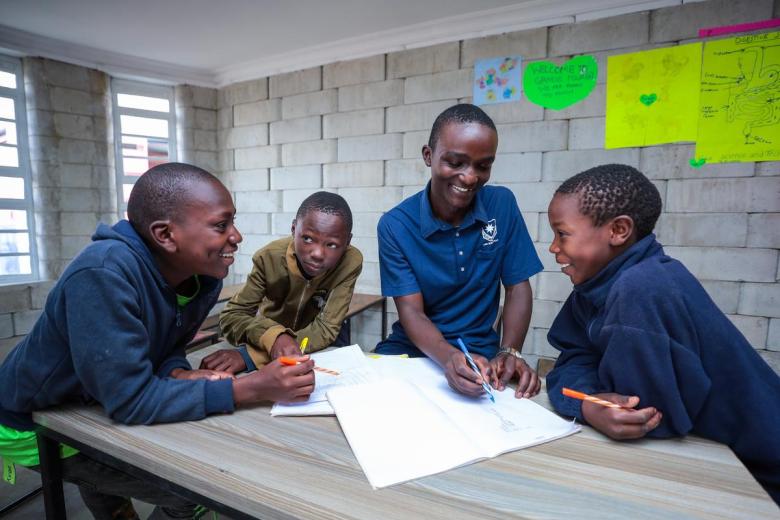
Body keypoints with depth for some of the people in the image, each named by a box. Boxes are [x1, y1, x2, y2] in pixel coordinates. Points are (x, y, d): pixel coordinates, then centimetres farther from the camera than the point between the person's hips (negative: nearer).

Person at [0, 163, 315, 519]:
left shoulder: (206, 275, -13)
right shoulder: (103, 274, -34)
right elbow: (131, 401, -34)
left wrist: (179, 374, -22)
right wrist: (254, 388, -38)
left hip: (94, 406, 7)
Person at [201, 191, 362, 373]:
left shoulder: (351, 262, -27)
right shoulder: (270, 257, -22)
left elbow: (326, 329, -27)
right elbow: (232, 315, -19)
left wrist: (248, 356, -35)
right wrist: (274, 336, -40)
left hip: (323, 344, 0)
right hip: (271, 334, 1)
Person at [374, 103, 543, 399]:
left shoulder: (503, 205, -6)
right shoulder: (395, 225, -12)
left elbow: (517, 287, -2)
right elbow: (411, 312, -15)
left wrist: (510, 353, -18)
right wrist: (449, 358, -34)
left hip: (480, 349, 1)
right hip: (412, 346, 0)